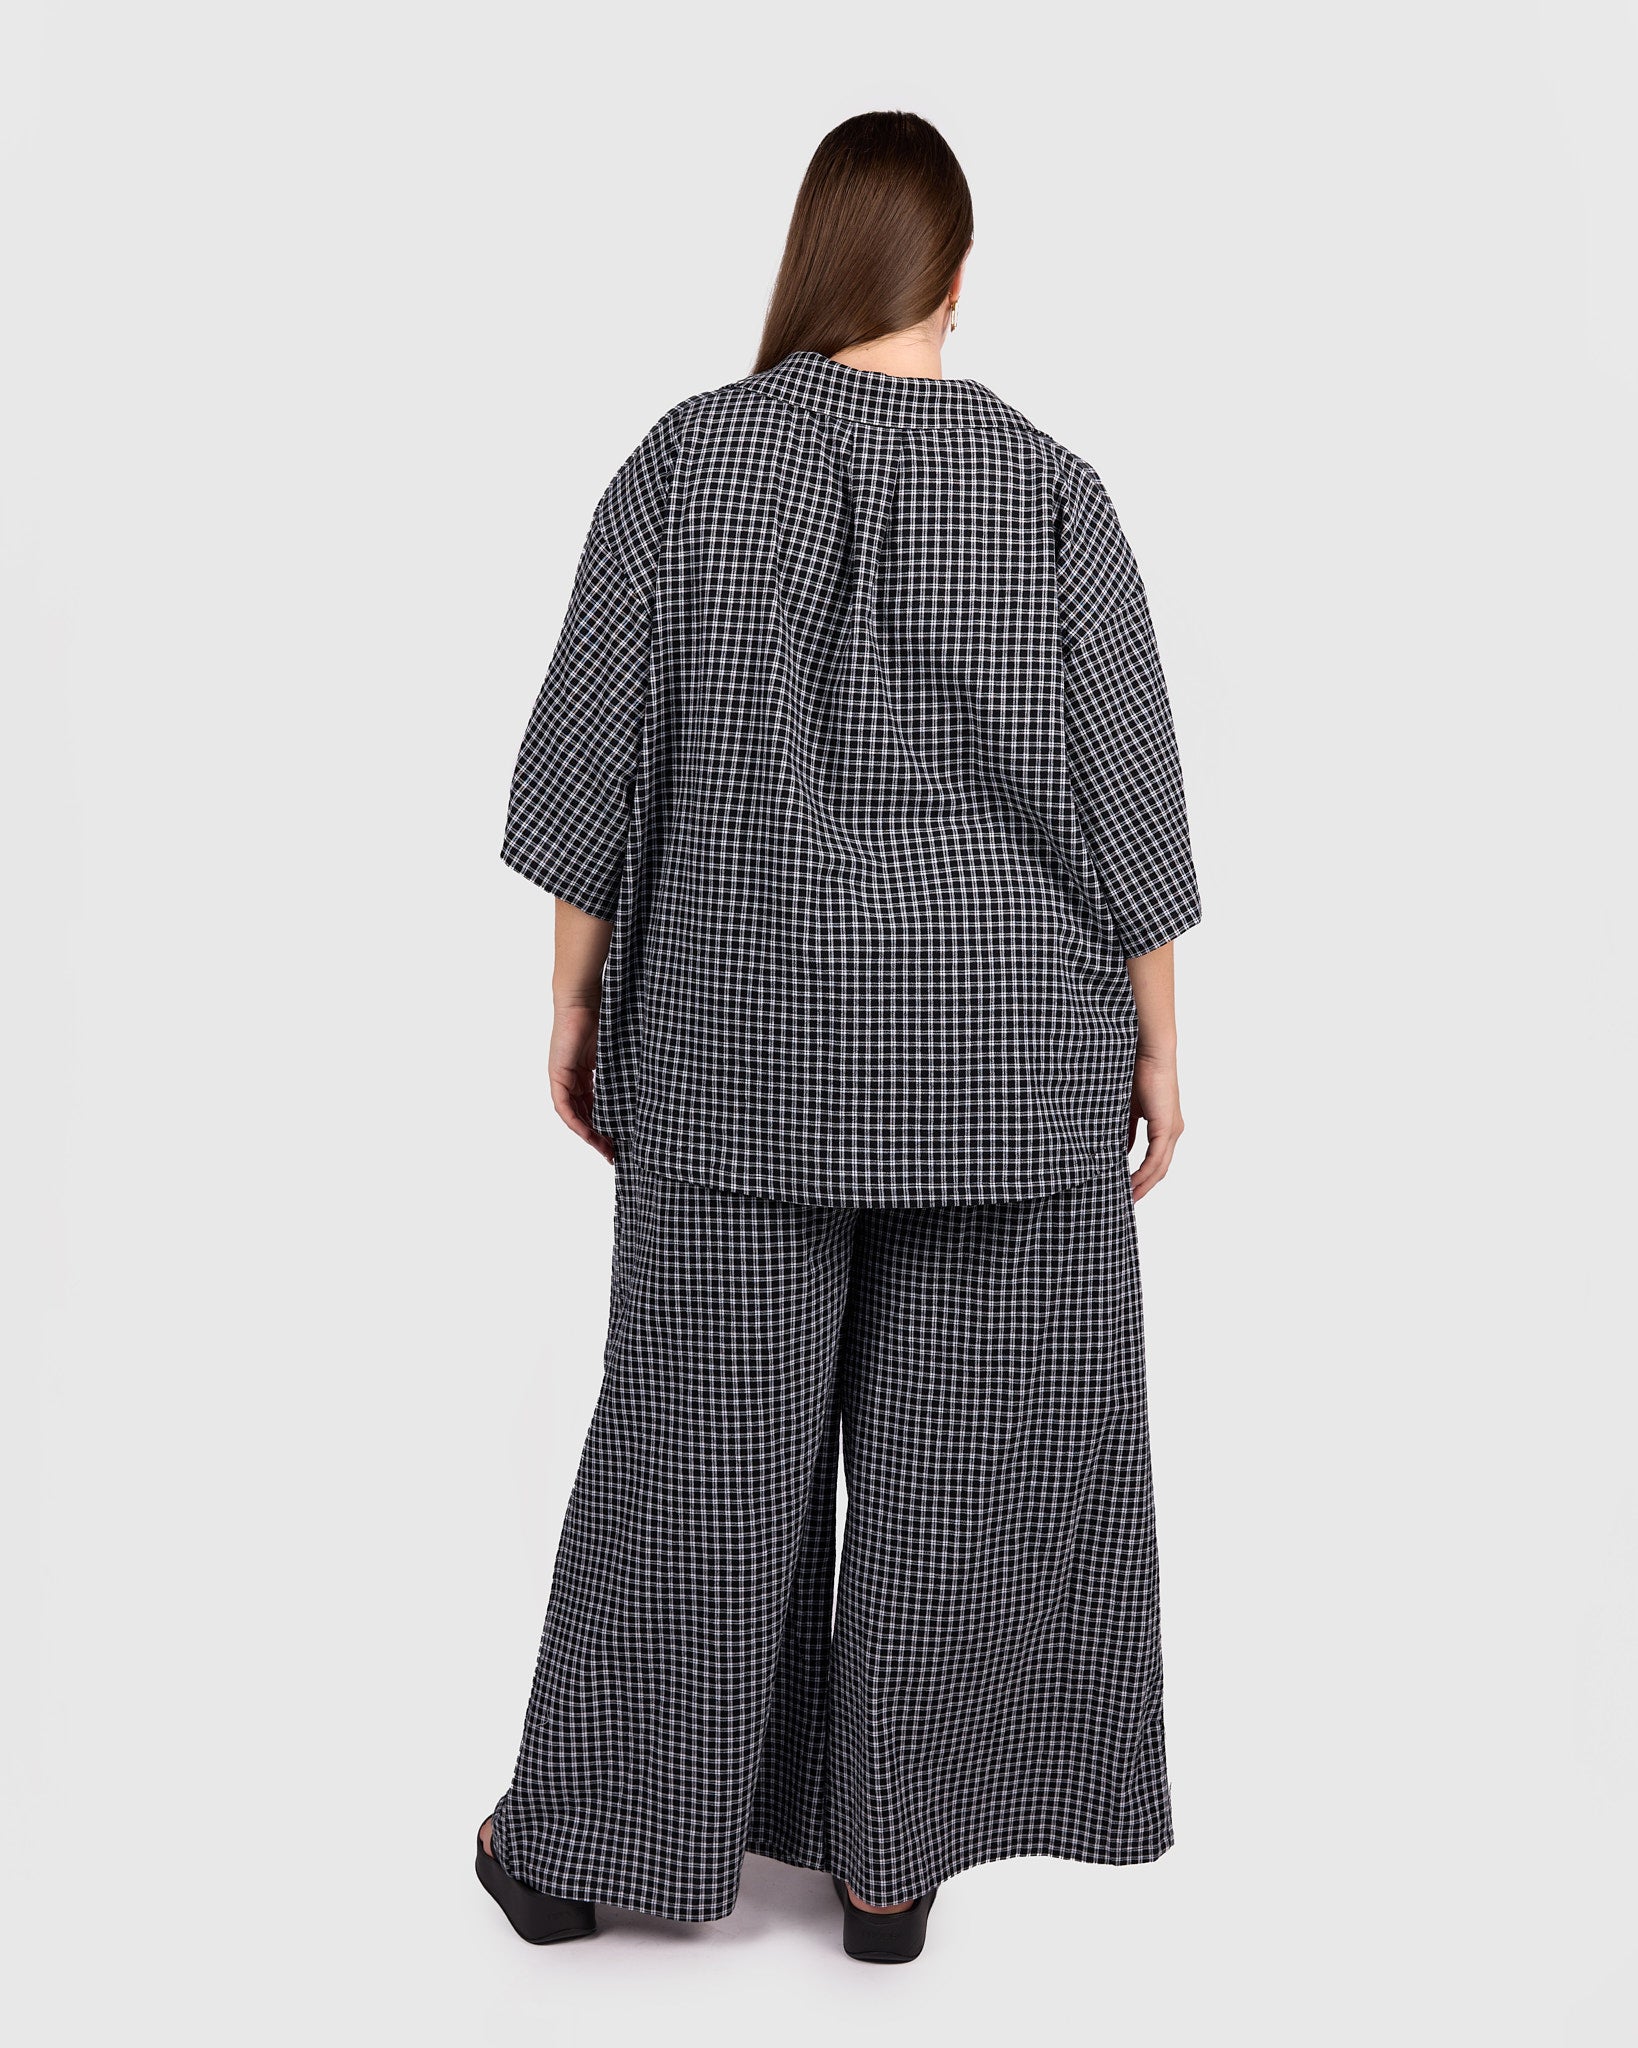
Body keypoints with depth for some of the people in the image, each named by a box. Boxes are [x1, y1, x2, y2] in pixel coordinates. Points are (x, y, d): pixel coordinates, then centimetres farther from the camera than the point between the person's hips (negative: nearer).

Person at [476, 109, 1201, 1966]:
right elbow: (1124, 801, -5)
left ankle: (579, 1844, 24)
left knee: (702, 1438, 11)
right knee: (963, 1445, 12)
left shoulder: (684, 456, -4)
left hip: (752, 1023, 1)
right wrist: (1154, 1039, 5)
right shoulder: (1050, 491, -6)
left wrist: (575, 994, 5)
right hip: (1002, 1038, 0)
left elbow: (591, 750, -5)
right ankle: (889, 1858, 22)